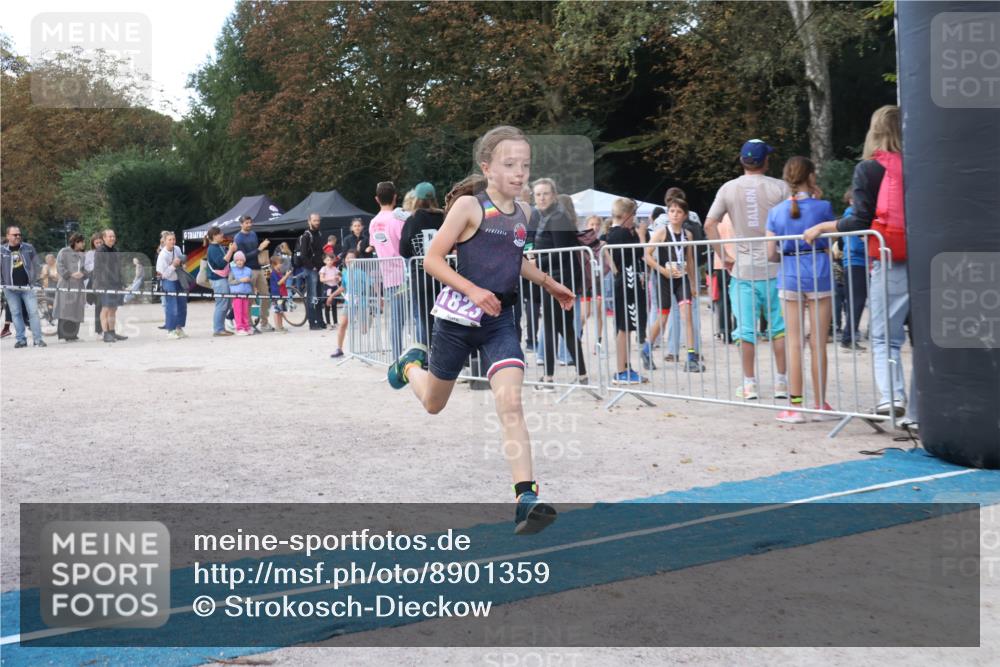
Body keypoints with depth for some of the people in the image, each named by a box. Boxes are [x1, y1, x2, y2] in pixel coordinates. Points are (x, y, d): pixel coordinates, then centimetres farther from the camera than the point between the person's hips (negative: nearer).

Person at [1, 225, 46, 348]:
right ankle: (21, 339, 11)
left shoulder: (28, 248, 4)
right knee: (16, 314, 5)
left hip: (27, 286, 0)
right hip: (10, 288, 1)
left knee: (33, 312, -5)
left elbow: (35, 264, 11)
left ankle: (38, 339, -3)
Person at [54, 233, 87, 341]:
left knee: (77, 311, 5)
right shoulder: (64, 252, -1)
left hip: (78, 286, 6)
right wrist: (71, 274, -18)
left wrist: (83, 274, -7)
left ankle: (73, 335, 11)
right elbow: (59, 266, -9)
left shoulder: (82, 254, 17)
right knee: (65, 311, -7)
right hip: (66, 285, -6)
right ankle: (65, 335, -6)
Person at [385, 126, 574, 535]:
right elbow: (432, 259, -13)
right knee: (433, 404, 17)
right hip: (459, 316, -3)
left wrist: (549, 284, 22)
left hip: (501, 321, 3)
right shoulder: (469, 205, -11)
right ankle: (411, 364, 51)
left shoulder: (523, 212, 7)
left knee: (511, 404, -15)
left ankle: (527, 498, -18)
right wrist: (472, 290, -24)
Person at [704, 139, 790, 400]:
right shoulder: (779, 187, -3)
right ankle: (782, 382, 12)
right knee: (780, 327, 9)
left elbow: (709, 224, -4)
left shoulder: (728, 188, 2)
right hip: (775, 267, -1)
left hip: (742, 269, 1)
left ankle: (749, 384, 9)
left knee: (746, 329, 5)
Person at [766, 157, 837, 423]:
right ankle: (819, 404, 10)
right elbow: (830, 247, 2)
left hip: (789, 279, 2)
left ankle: (795, 406, 5)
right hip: (819, 277, -2)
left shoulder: (776, 211, 2)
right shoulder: (823, 207, -4)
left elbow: (771, 254, 2)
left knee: (794, 342, 6)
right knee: (818, 343, 4)